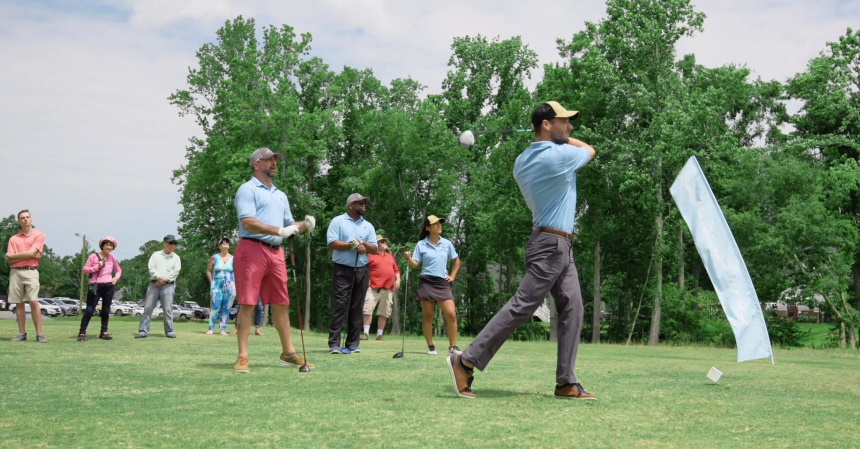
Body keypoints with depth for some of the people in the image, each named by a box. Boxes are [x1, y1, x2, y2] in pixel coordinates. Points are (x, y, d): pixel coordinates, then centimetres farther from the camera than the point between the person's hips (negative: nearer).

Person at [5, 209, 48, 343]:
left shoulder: (39, 235, 4)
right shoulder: (13, 238, 14)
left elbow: (32, 253, -8)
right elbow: (10, 259, 4)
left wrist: (14, 255, 3)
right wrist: (29, 255, -4)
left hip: (31, 272, -4)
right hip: (15, 272, 4)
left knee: (34, 302, -13)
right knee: (19, 303, 3)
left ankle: (39, 334, -13)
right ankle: (22, 334, 7)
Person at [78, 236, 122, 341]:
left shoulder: (113, 258, 8)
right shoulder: (94, 256, -2)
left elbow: (119, 270, 23)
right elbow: (85, 269, -2)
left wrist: (116, 277, 4)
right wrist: (97, 267, -14)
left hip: (109, 286, 4)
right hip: (95, 286, -4)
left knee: (106, 310, 9)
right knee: (89, 310, -7)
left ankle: (104, 332, 17)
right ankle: (82, 332, -4)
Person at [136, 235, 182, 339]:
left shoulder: (176, 258, 13)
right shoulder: (156, 255, 14)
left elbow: (176, 272, 1)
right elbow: (151, 268, 1)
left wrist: (165, 279, -11)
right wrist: (159, 277, -13)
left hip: (168, 285, -1)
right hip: (154, 283, 1)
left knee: (168, 309, -5)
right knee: (148, 307, -3)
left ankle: (170, 331, 1)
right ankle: (143, 331, -1)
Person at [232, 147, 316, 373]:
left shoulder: (281, 195, 23)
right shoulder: (248, 189, -2)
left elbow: (289, 225, 23)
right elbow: (248, 221, -15)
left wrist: (305, 225, 2)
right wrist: (280, 230, -22)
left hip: (276, 252, 7)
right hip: (253, 248, -7)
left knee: (281, 304, 9)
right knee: (247, 303, -6)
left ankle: (288, 353, 15)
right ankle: (243, 356, -4)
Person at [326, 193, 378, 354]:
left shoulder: (368, 226, 15)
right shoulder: (338, 221, 2)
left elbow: (374, 249, 8)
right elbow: (332, 243, -10)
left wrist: (362, 242, -10)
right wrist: (353, 244, -13)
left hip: (362, 271, 5)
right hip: (343, 270, -4)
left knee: (357, 308, 3)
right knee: (340, 305, -9)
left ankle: (353, 343, 6)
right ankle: (334, 343, -10)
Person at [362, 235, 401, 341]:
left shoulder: (390, 256, 20)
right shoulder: (370, 255, 1)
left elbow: (396, 269, 23)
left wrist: (398, 279, 8)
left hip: (388, 289, 5)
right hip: (374, 287, -5)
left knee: (384, 313, 5)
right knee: (368, 310, -11)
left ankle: (379, 334, 12)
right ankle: (366, 333, -7)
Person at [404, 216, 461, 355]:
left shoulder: (447, 243, 7)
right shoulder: (421, 244, 1)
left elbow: (457, 261, 18)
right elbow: (415, 264, -1)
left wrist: (452, 276, 9)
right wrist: (409, 258, -21)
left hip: (443, 283, 2)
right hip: (426, 282, -2)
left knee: (451, 314, -9)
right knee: (428, 316, 1)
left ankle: (453, 347, -2)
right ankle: (431, 347, 11)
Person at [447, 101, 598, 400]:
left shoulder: (522, 161, 9)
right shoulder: (562, 155, -14)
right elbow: (590, 149, 8)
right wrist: (563, 139, 18)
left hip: (562, 246, 9)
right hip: (551, 244, -9)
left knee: (572, 309, 5)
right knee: (521, 307, -9)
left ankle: (566, 383, 4)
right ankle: (467, 361, -6)